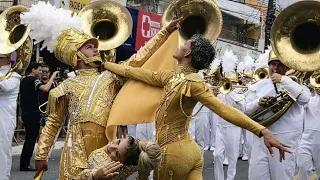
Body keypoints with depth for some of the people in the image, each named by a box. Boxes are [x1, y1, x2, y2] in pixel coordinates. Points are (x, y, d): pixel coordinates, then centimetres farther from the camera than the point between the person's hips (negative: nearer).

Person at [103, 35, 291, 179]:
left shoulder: (193, 83, -16)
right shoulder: (171, 77, 8)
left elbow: (224, 109, -25)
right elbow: (139, 73, 20)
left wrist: (263, 131, -35)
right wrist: (105, 64, 30)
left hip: (174, 152, -7)